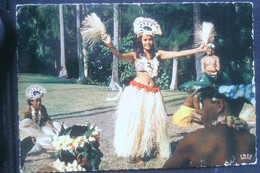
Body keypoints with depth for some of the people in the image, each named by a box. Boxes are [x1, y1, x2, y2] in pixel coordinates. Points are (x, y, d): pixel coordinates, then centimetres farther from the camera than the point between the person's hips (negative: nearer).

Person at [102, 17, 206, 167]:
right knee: (137, 122, -1)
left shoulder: (158, 55, 9)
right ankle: (138, 155, 7)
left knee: (155, 122, 8)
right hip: (137, 92, -3)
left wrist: (199, 50, -1)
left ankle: (155, 149, 26)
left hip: (153, 94, 4)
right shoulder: (135, 56, -1)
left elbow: (179, 53, 5)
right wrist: (110, 46, -38)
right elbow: (120, 56, -18)